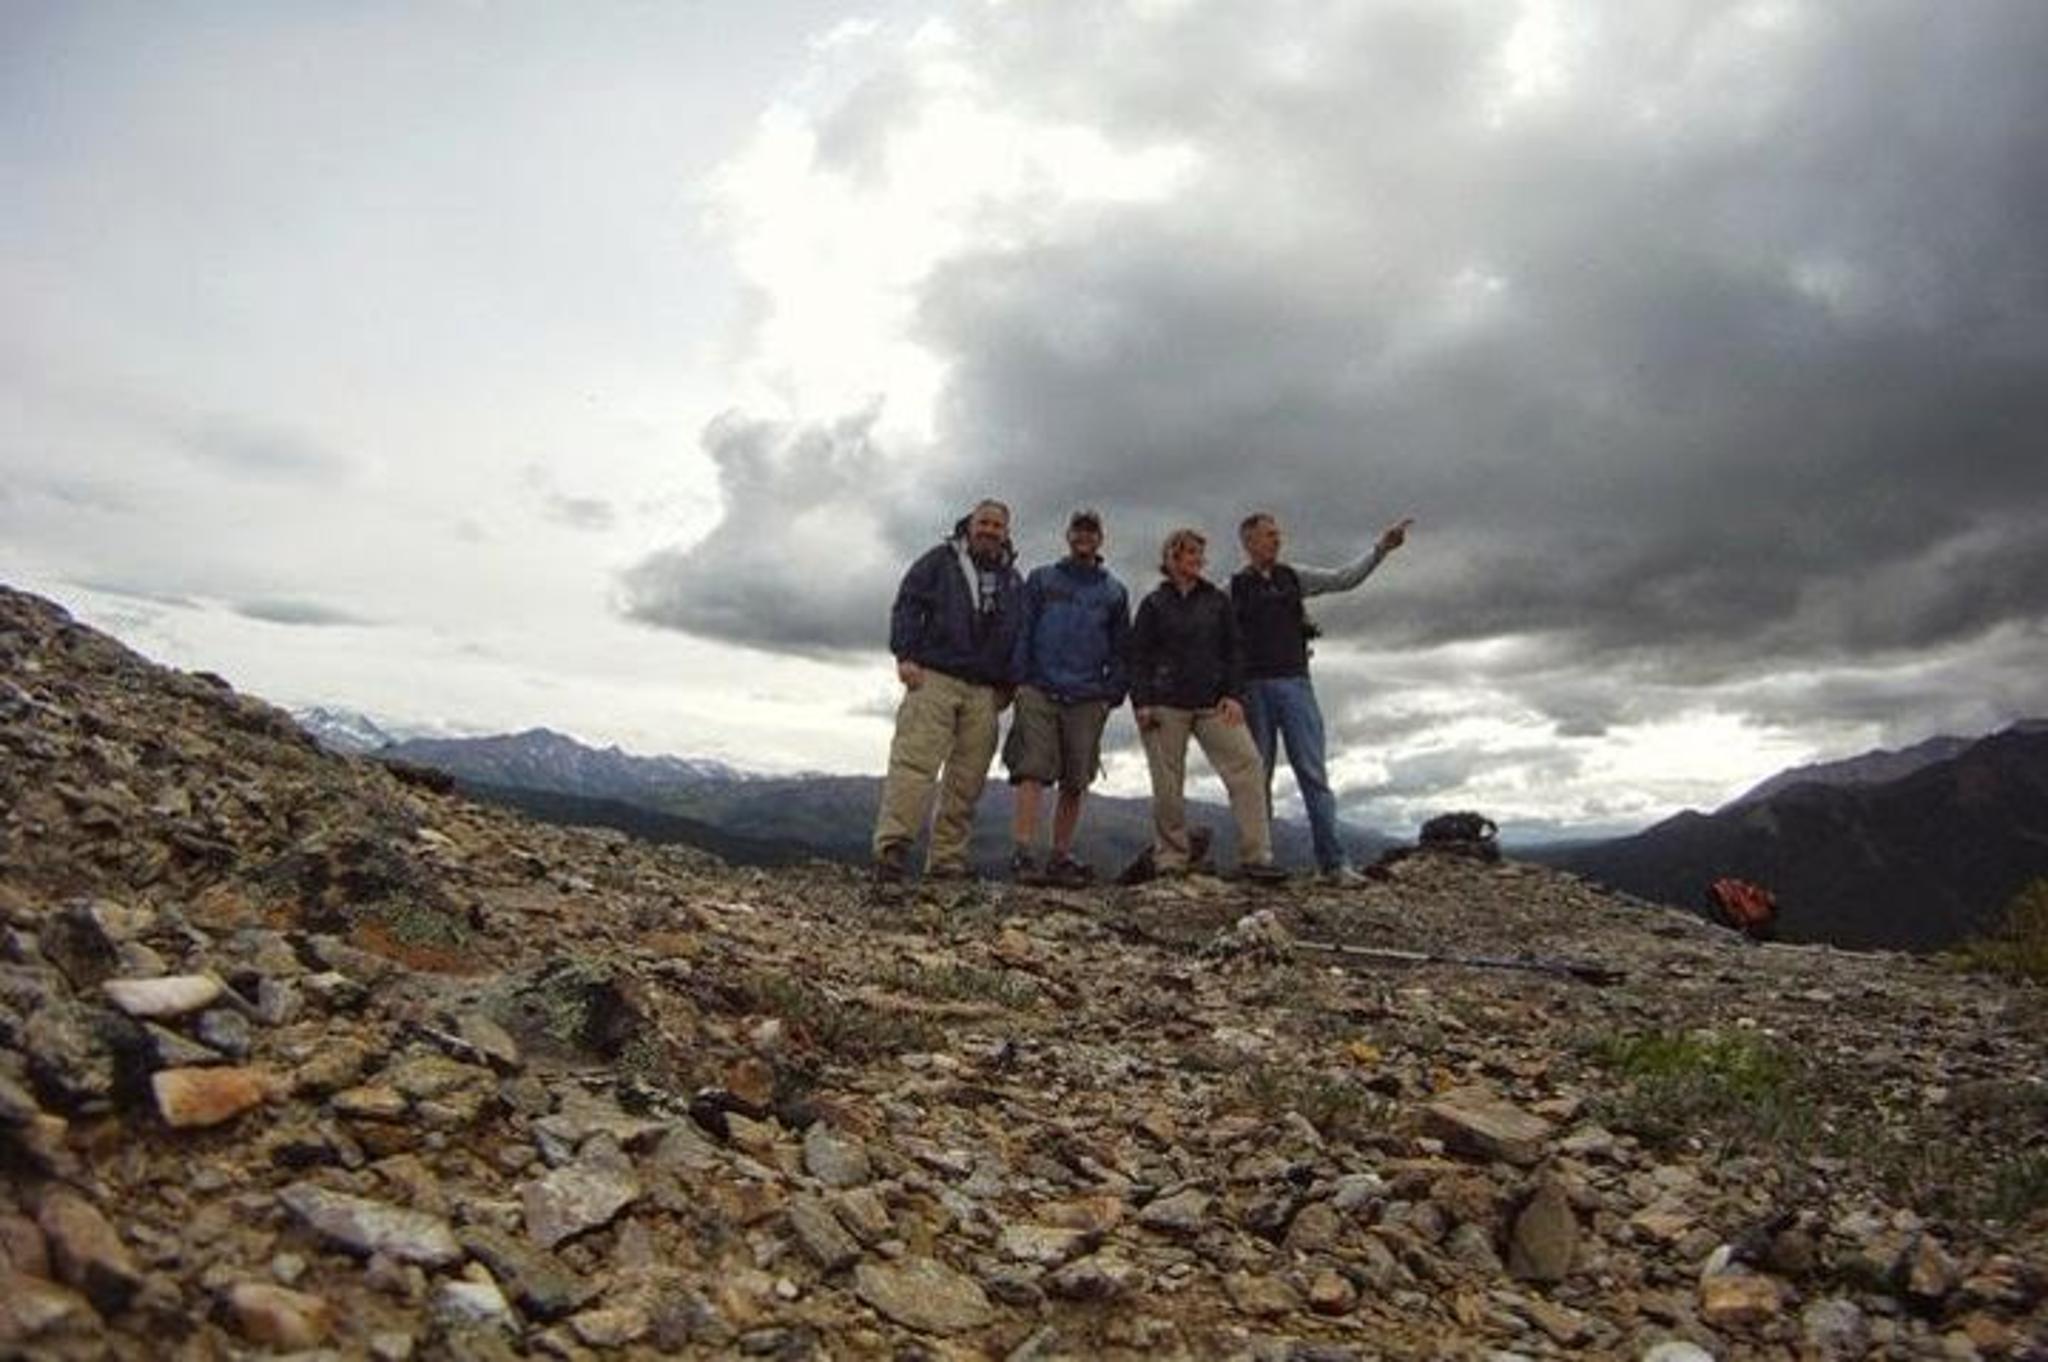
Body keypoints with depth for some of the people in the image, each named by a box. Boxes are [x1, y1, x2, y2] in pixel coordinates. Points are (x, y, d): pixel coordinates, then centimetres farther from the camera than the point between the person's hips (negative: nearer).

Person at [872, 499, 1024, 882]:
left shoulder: (1012, 581, 22)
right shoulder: (940, 560, 10)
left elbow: (1019, 636, 24)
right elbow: (906, 604, 3)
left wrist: (1007, 685, 14)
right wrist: (905, 655, -9)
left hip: (984, 692, 4)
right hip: (933, 678, -4)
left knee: (967, 779, 0)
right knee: (915, 762, -16)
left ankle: (947, 861, 4)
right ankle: (892, 846, -22)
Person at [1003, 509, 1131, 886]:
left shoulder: (1114, 591, 17)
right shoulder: (1041, 580, 12)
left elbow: (1120, 649, 16)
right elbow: (1022, 632, 7)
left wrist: (1112, 695, 5)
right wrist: (1020, 679, -5)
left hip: (1087, 699, 2)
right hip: (1040, 692, -2)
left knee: (1075, 784, 3)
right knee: (1033, 773, -12)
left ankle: (1061, 858, 10)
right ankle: (1024, 854, -13)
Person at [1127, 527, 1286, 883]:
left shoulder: (1218, 601, 15)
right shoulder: (1153, 604, 8)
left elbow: (1234, 651, 13)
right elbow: (1138, 656, 4)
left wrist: (1234, 695, 0)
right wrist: (1142, 702, -7)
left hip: (1213, 702, 2)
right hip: (1165, 705, -2)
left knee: (1246, 764, -12)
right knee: (1168, 785, -1)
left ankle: (1255, 857, -9)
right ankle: (1170, 860, 11)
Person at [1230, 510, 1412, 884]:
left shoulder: (1293, 576, 12)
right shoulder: (1232, 588, 3)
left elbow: (1343, 579, 5)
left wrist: (1380, 549, -6)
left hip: (1295, 684, 2)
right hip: (1253, 688, -2)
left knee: (1313, 772, -3)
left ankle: (1332, 861, -4)